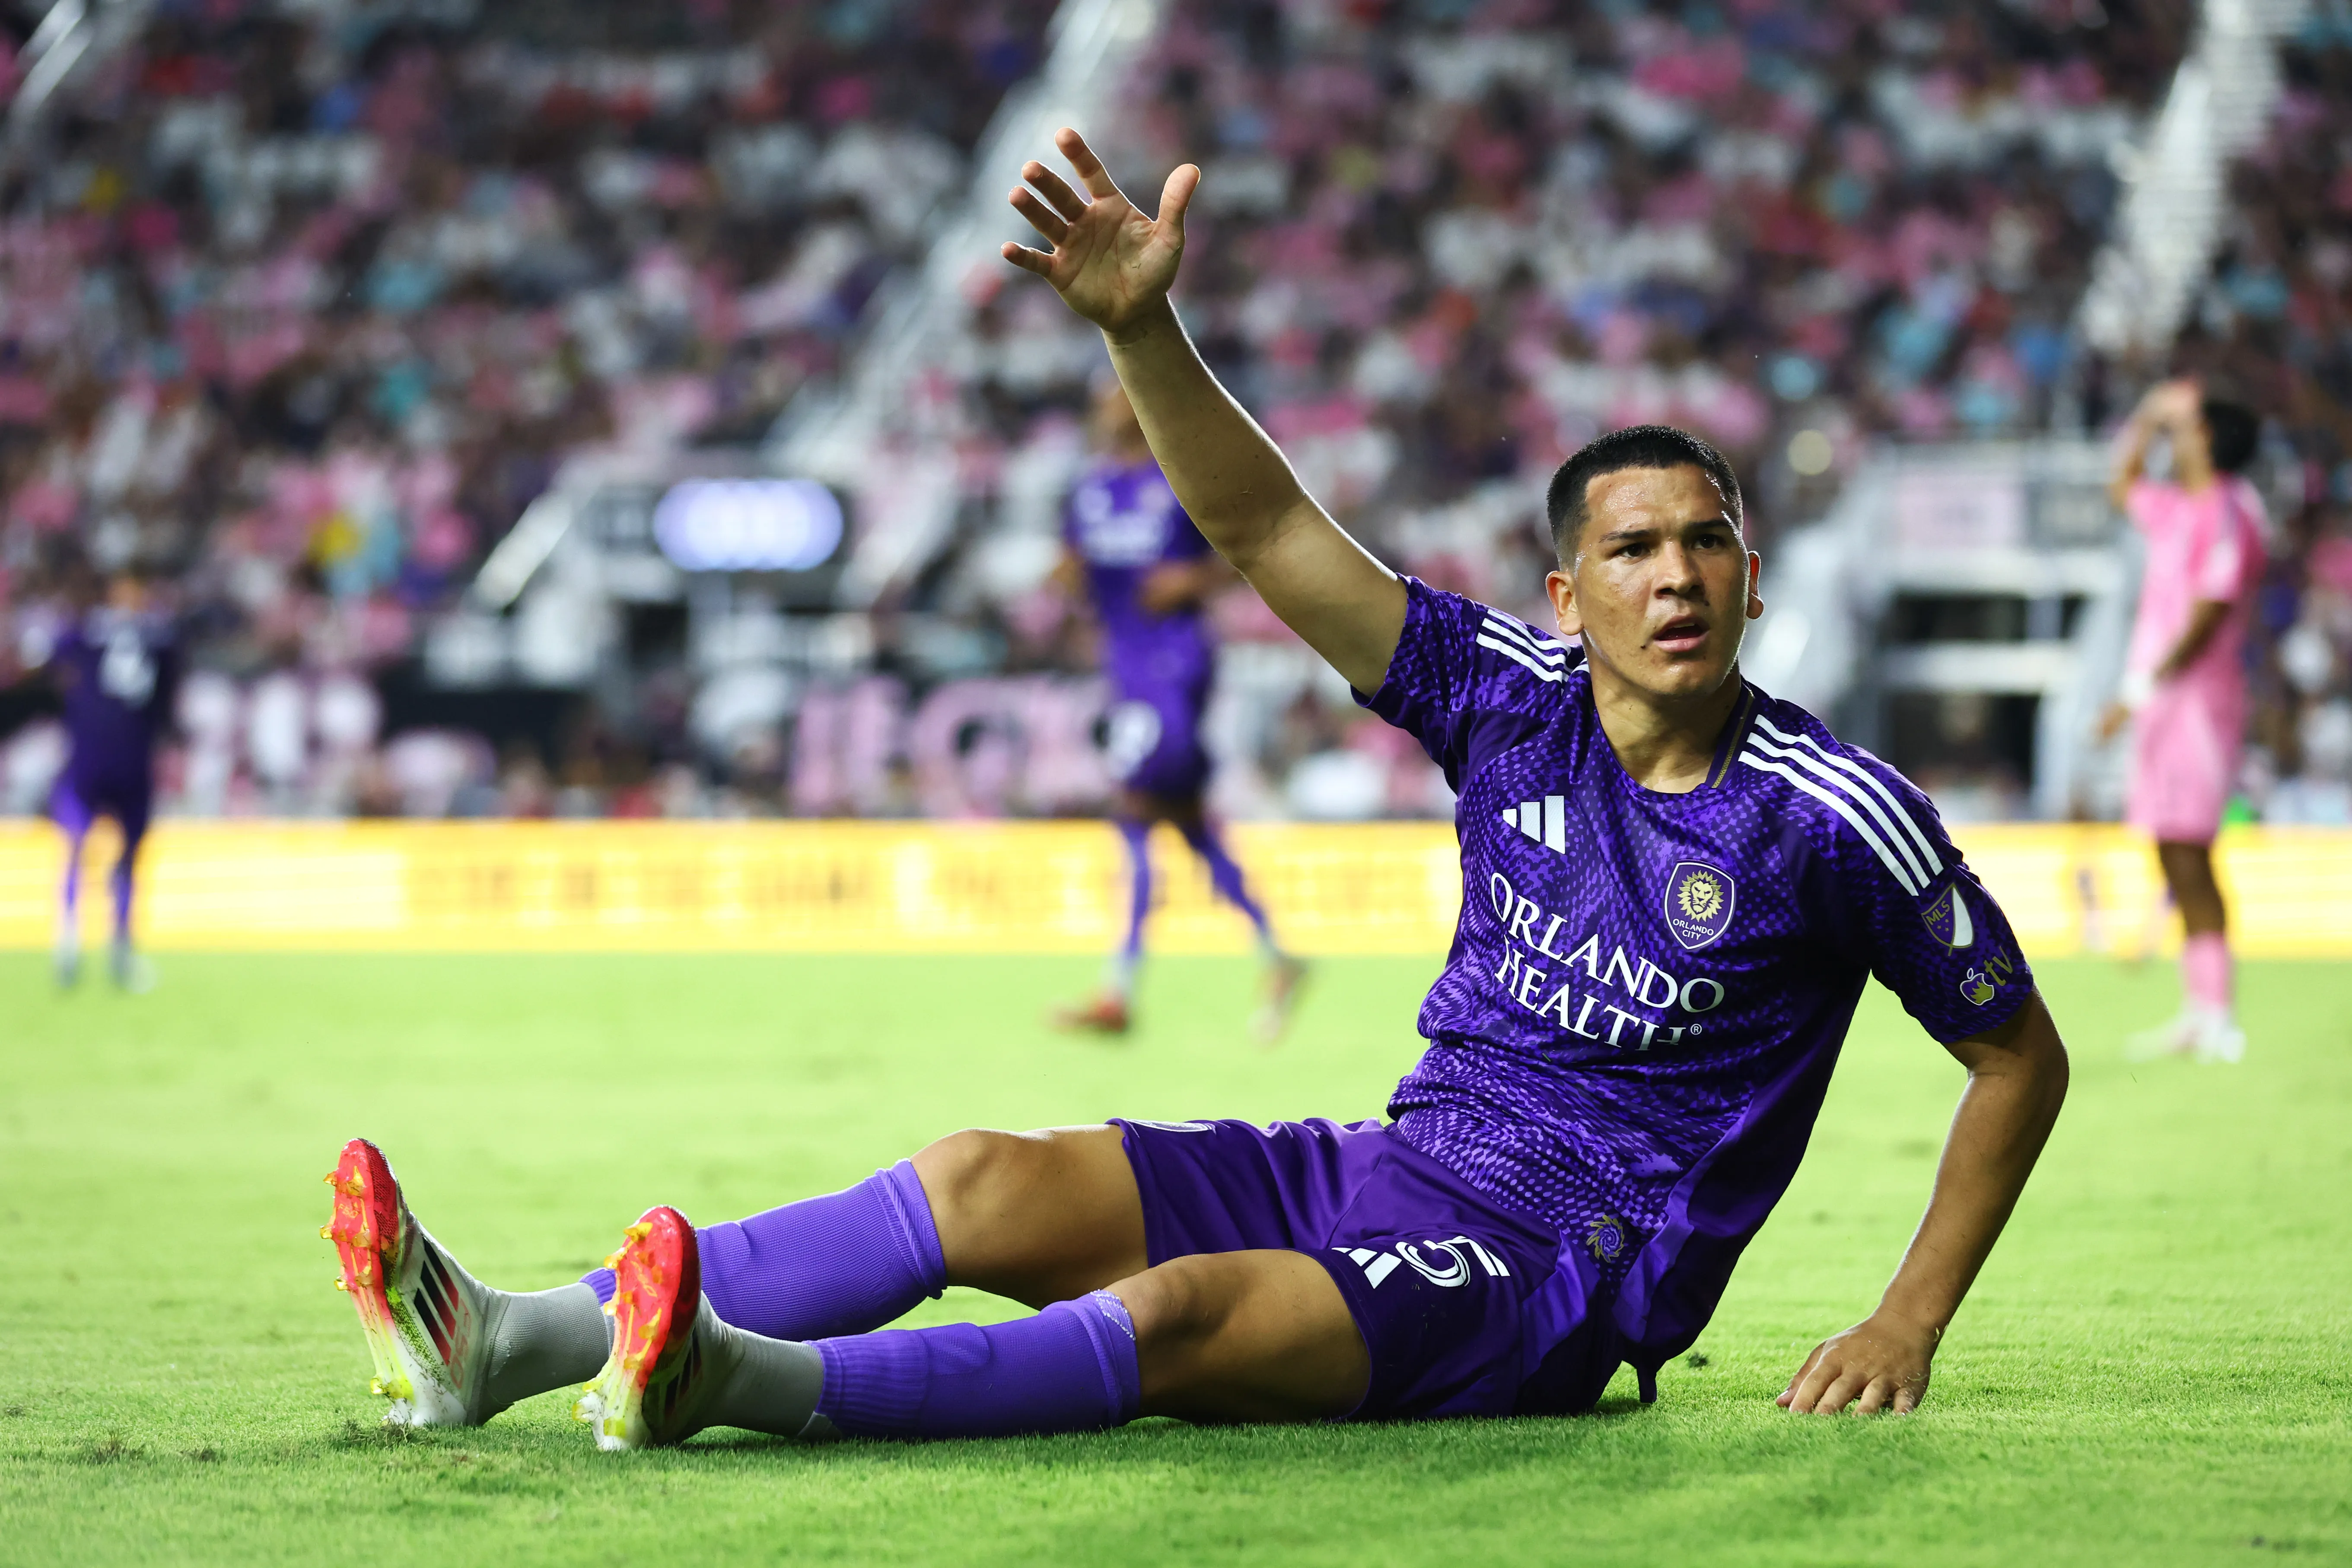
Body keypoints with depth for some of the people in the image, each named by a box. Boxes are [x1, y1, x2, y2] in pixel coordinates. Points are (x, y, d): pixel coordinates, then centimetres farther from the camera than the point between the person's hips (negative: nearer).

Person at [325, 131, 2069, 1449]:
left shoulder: (1830, 814, -7)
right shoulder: (1515, 700, 5)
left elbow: (2024, 1057, 2)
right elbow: (1267, 531, 0)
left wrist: (1909, 1323, -5)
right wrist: (1143, 328, -15)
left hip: (1565, 1279, -6)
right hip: (1388, 1170, 6)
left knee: (1187, 1315, -32)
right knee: (992, 1184, -13)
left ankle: (752, 1385, -52)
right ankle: (505, 1341, -22)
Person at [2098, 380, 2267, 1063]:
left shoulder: (2227, 516, -12)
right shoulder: (2179, 509, 15)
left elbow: (2205, 619, -18)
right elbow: (2123, 487, 37)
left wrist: (2144, 689, -19)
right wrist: (2147, 420, 24)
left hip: (2198, 696, -9)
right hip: (2162, 699, 9)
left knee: (2188, 854, -12)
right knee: (2176, 860, 8)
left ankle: (2217, 1018, -13)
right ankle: (2197, 1013, 11)